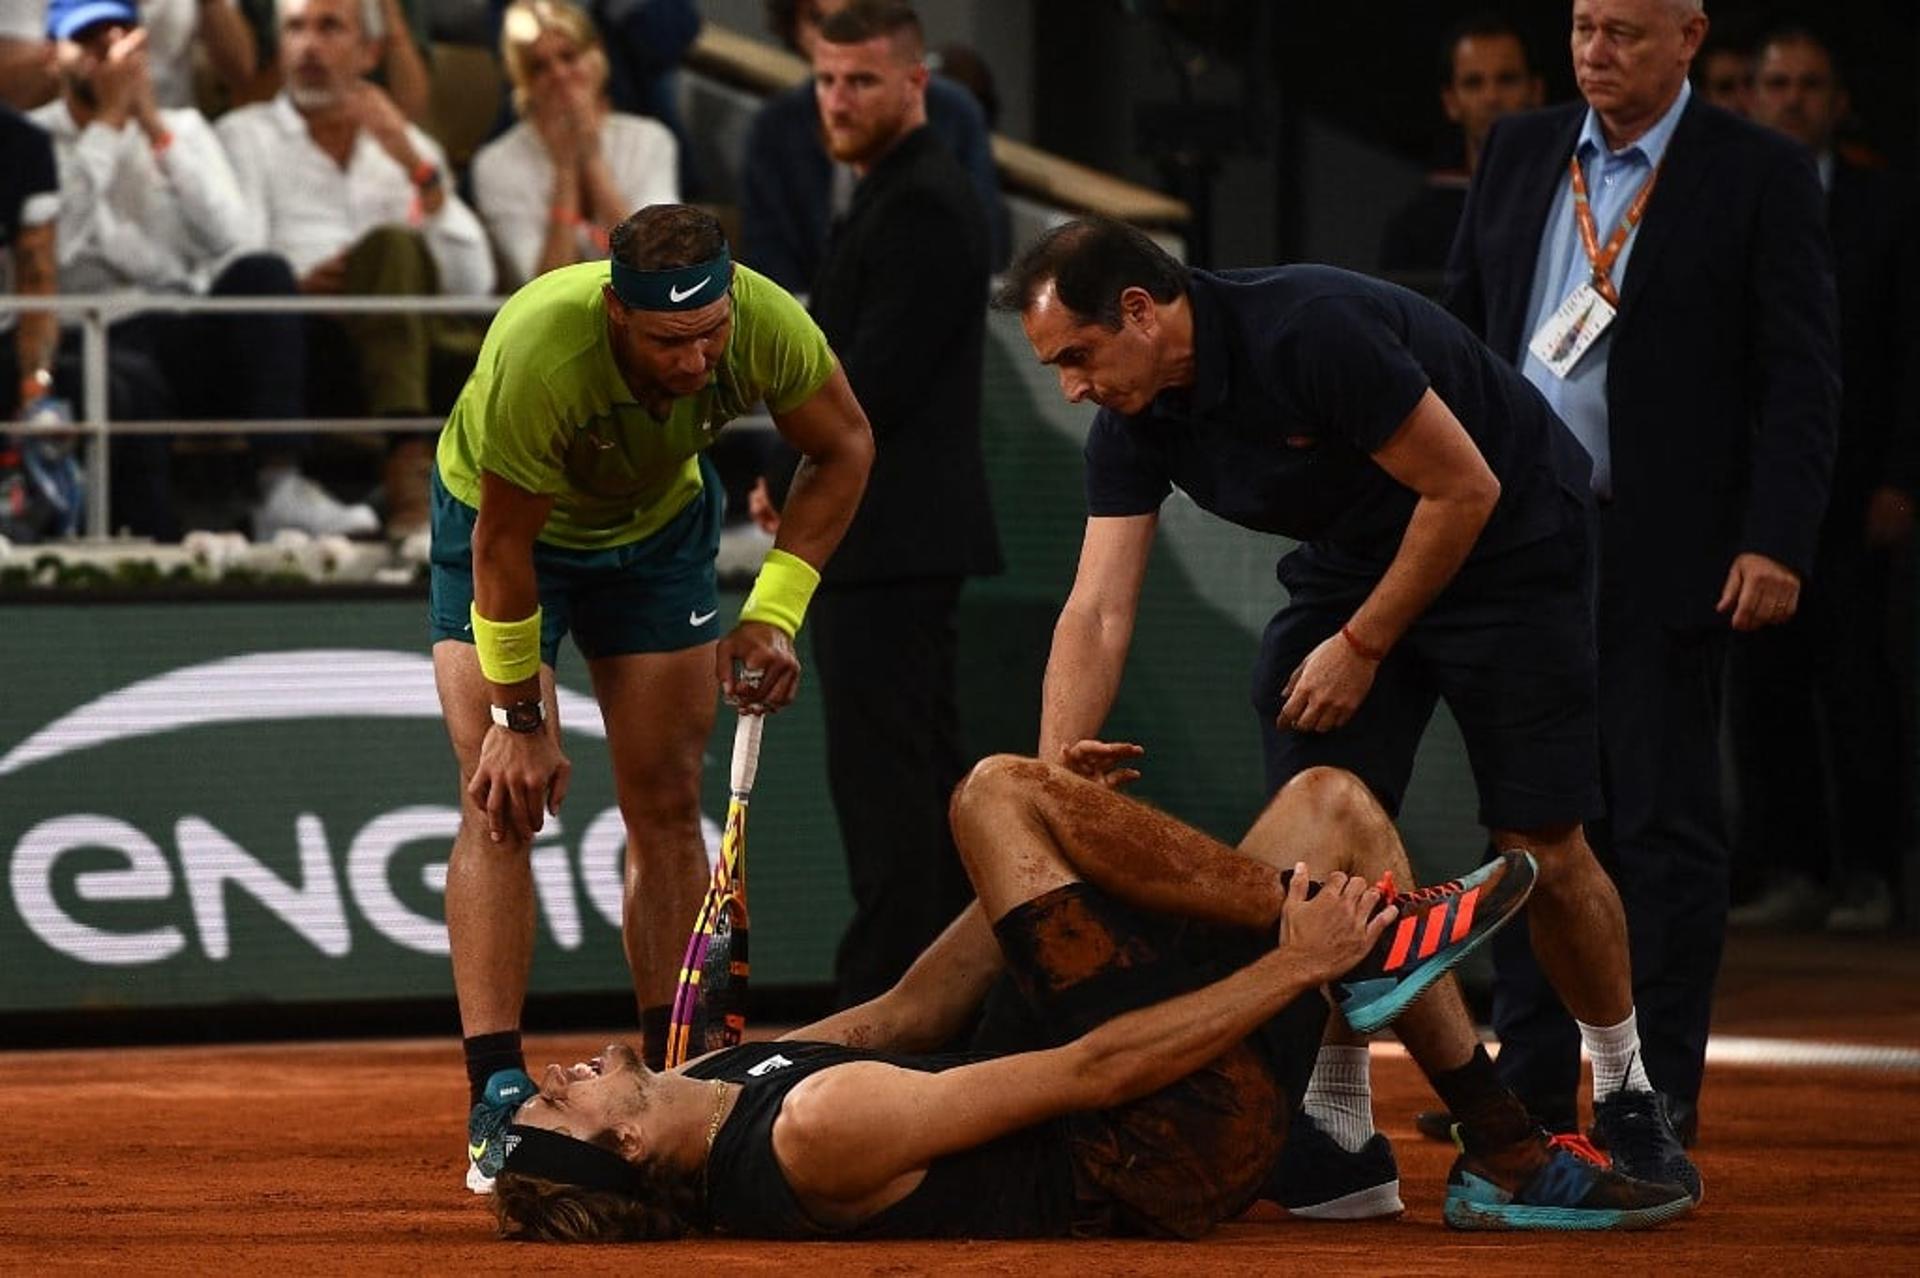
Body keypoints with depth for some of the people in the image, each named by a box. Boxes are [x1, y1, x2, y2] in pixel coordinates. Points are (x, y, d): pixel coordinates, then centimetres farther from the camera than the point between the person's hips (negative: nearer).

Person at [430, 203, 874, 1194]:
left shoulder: (768, 326, -31)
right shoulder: (538, 355, -42)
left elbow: (844, 449, -9)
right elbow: (503, 544, -28)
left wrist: (775, 613, -16)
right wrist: (521, 718, -20)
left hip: (659, 525, 4)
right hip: (505, 525, -4)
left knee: (666, 806, 1)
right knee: (502, 801, -15)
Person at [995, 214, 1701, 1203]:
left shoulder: (1312, 331, -32)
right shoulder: (1134, 424, -10)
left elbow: (1465, 490, -25)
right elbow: (1096, 613, -12)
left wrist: (1362, 646, -19)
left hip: (1508, 541, -6)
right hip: (1351, 556, 6)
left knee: (1543, 851, -7)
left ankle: (1627, 1100, 14)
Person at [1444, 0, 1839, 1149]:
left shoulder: (1760, 177, -4)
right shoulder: (1520, 154, 11)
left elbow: (1800, 379, -7)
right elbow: (1462, 331, 16)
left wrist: (1777, 542, -15)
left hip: (1665, 553, -5)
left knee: (1666, 827, 0)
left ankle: (1659, 1094, 6)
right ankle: (1532, 1085, 16)